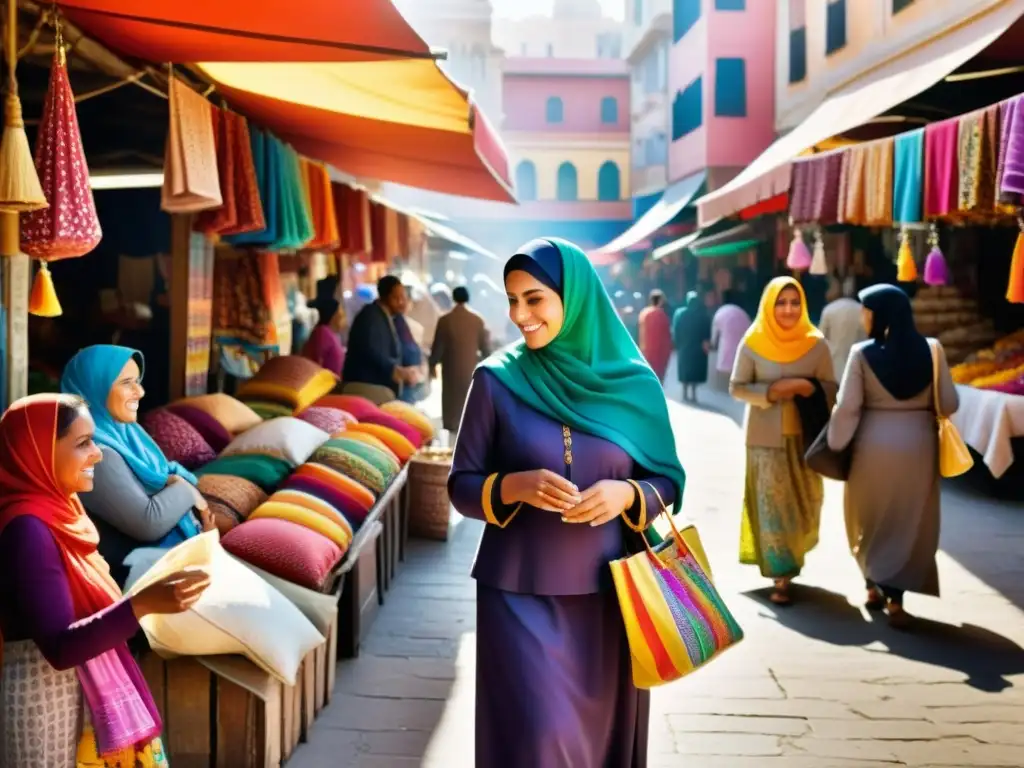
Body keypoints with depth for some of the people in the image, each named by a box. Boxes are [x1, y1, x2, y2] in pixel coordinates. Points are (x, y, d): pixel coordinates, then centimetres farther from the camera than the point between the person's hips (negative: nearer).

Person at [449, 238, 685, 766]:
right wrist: (514, 486, -20)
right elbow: (461, 485, 0)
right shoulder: (496, 380, -3)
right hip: (521, 593, -1)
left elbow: (668, 481, 5)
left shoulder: (634, 383, 0)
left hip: (610, 592, 2)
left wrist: (627, 494, -16)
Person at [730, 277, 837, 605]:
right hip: (766, 436, -2)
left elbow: (831, 388, 2)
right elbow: (737, 387, -3)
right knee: (773, 505, 0)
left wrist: (809, 388, -19)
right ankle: (782, 576, 7)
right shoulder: (753, 343, -6)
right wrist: (773, 391, -18)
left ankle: (790, 554, 35)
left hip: (805, 435, 2)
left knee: (805, 503, 10)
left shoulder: (816, 344, -3)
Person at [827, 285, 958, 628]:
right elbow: (949, 404, -1)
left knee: (871, 518, 18)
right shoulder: (931, 349, -4)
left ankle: (875, 587, 28)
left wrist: (835, 446, 1)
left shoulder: (863, 353, -9)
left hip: (873, 445, -1)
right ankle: (894, 598, 4)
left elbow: (847, 407, -10)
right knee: (908, 522, 9)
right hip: (918, 444, 1)